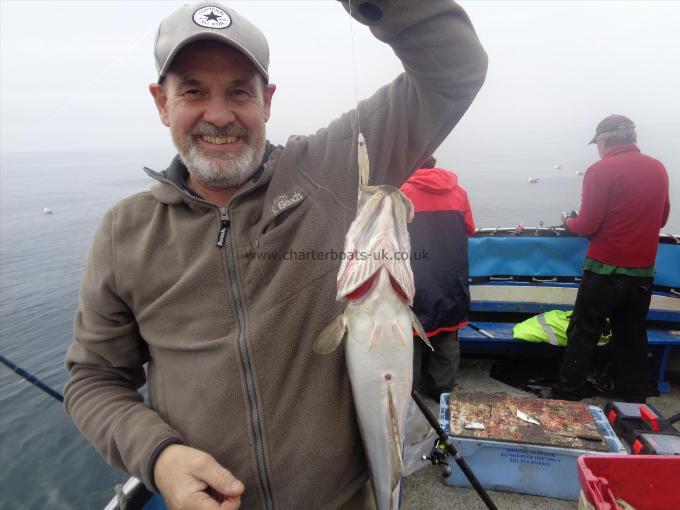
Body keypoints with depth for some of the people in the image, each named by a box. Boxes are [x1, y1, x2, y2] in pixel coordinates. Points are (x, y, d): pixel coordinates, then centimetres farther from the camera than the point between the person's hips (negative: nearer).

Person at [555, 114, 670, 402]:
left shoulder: (602, 170, -12)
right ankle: (635, 405, 27)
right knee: (633, 340, 16)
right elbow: (661, 219, 15)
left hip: (605, 271, -5)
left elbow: (587, 226, -13)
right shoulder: (658, 169, 6)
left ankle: (568, 399, 14)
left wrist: (570, 223, 7)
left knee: (583, 337, 6)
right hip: (643, 273, 6)